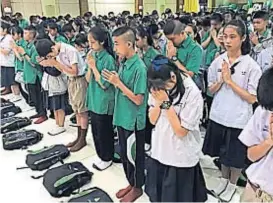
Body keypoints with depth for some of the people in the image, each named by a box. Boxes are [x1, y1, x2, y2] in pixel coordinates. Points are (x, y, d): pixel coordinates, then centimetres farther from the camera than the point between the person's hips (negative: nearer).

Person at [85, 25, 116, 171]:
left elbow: (105, 84, -19)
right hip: (94, 100, 7)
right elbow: (88, 79, 4)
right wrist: (89, 66, -12)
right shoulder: (92, 55, 4)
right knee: (95, 130, 17)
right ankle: (101, 155, 34)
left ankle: (107, 158, 26)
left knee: (104, 132, 7)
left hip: (104, 102, -7)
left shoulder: (108, 59, -17)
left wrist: (94, 67, -18)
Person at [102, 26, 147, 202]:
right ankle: (131, 183, 40)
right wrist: (114, 81, -3)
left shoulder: (139, 68, -21)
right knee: (125, 154, 20)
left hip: (134, 120, -8)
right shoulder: (123, 63, 3)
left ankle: (138, 187, 32)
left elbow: (138, 99, -21)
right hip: (122, 117, 8)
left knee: (134, 155, 10)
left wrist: (118, 82, -21)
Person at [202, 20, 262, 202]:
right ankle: (224, 179, 45)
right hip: (218, 116, 3)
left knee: (236, 156, 14)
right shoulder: (218, 62, -3)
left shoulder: (252, 66, -13)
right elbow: (211, 91, 3)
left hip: (239, 120, -3)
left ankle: (232, 184, 39)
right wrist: (221, 80, -16)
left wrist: (230, 80, -20)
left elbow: (252, 98, -15)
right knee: (223, 152, 21)